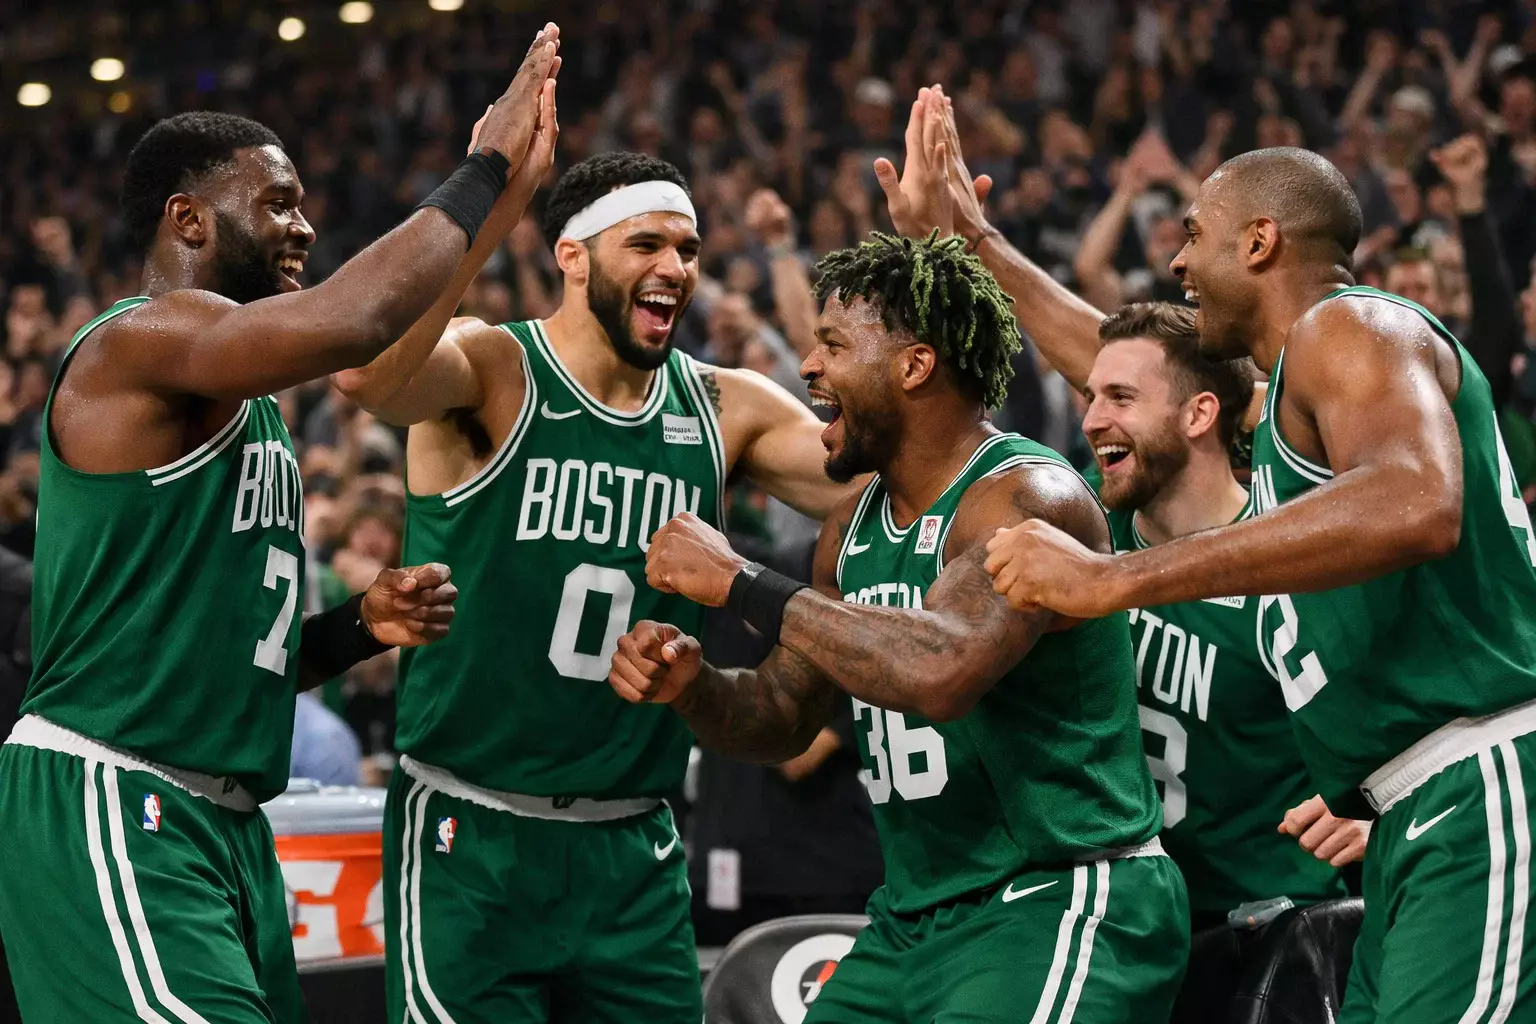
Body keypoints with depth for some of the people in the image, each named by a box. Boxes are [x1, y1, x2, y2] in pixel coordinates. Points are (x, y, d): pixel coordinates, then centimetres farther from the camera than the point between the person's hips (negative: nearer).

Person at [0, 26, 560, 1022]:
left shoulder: (254, 414, 21)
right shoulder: (141, 341, -10)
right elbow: (348, 323, -29)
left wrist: (362, 624, 7)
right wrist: (488, 174, -16)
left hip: (227, 826, 10)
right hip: (113, 809, -10)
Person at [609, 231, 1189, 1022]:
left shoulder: (1028, 498, -16)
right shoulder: (853, 528, 11)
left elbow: (940, 672, -34)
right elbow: (781, 718, 19)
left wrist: (738, 582, -25)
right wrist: (689, 684, -4)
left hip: (1058, 905, -8)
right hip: (910, 922, 8)